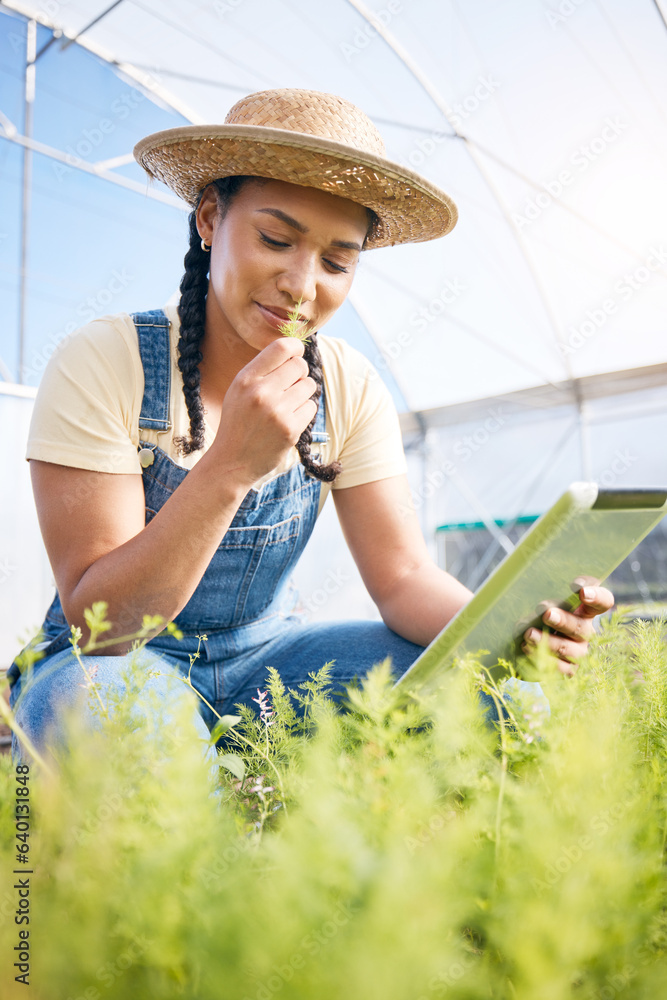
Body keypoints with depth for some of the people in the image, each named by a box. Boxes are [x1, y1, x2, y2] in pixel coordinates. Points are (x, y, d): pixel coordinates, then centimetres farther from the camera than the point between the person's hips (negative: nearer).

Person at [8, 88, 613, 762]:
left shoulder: (349, 389, -6)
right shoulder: (100, 365, -18)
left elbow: (402, 575, -8)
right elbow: (96, 623, -21)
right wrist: (231, 466, -35)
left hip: (266, 654, 4)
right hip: (115, 664, -3)